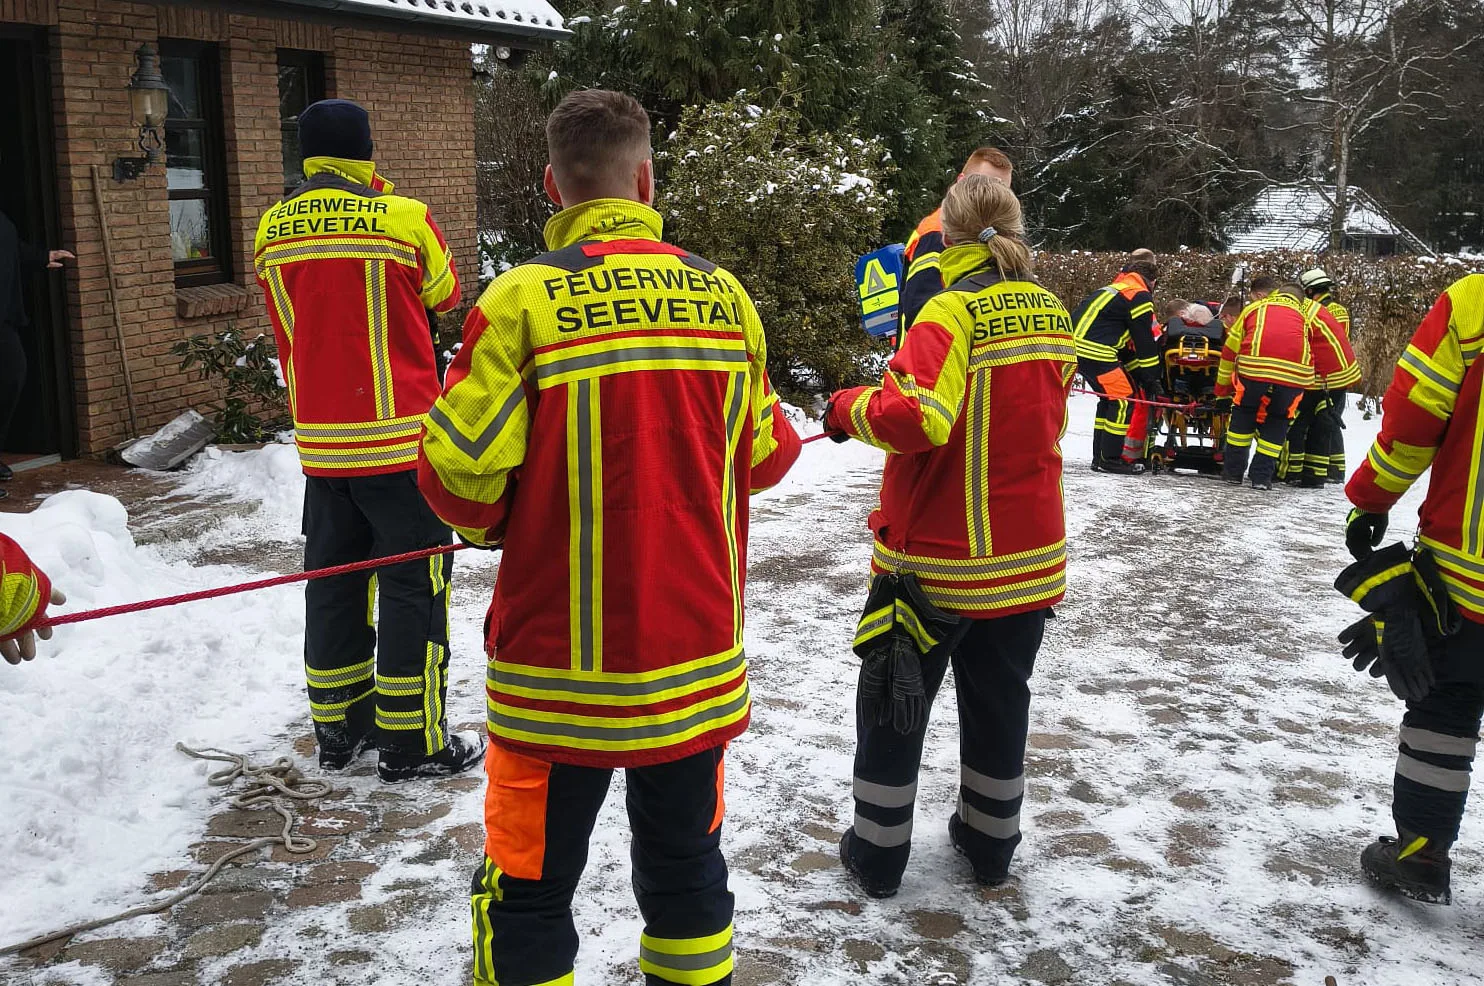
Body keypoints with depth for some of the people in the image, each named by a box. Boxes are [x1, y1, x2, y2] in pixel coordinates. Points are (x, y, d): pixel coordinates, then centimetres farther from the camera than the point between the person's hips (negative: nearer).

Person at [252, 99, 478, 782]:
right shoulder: (402, 218, -10)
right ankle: (412, 744, 8)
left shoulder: (273, 231, 4)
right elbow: (443, 294, 8)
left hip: (321, 442, 5)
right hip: (399, 439, -5)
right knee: (413, 585, 3)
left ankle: (337, 728, 25)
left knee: (333, 583, 14)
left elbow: (288, 335, 14)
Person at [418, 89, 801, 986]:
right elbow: (762, 458, 8)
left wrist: (492, 521, 9)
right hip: (697, 663, 4)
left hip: (562, 674, -3)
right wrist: (786, 433, 31)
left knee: (529, 894, 12)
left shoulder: (523, 299, -13)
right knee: (687, 869, 21)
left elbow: (461, 475, -13)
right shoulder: (723, 295, -1)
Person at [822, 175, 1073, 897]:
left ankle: (877, 851, 21)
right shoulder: (1052, 314, 4)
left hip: (937, 554, -6)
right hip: (1027, 552, 6)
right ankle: (991, 841, 33)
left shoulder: (952, 311, -19)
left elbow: (916, 417, -30)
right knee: (999, 700, 20)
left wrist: (849, 407, -13)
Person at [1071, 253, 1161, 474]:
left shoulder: (1116, 289, 27)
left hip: (1076, 345, 9)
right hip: (1094, 349, -9)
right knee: (1124, 397, -2)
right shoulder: (1140, 296, -2)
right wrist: (1152, 378, 6)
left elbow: (1125, 343, 27)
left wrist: (1138, 373, 25)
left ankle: (1100, 456, 21)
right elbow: (1145, 342, -2)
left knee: (1109, 398, 19)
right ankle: (1110, 460, -1)